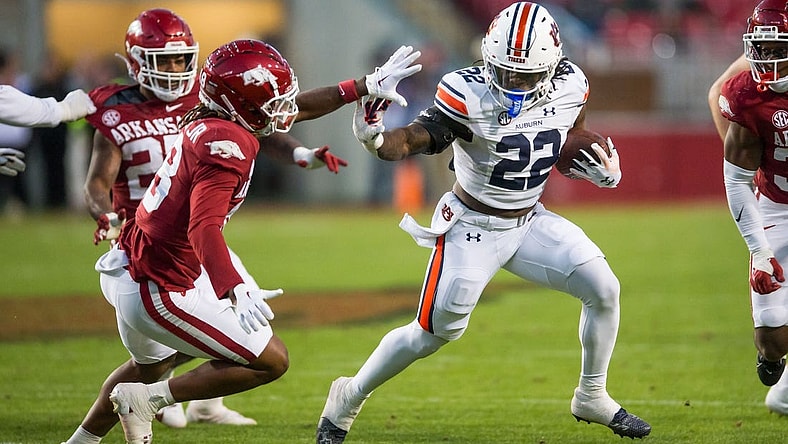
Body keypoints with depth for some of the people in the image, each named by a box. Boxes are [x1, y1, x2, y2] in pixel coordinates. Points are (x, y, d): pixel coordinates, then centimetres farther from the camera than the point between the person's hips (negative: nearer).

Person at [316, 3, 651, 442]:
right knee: (435, 332, -2)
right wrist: (375, 139, -54)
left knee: (604, 289, -7)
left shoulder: (569, 87, -10)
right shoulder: (468, 95, -26)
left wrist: (598, 165, -12)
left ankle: (592, 398, 13)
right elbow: (415, 139, -33)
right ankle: (349, 397, 20)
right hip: (473, 227, -5)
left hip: (530, 222, 5)